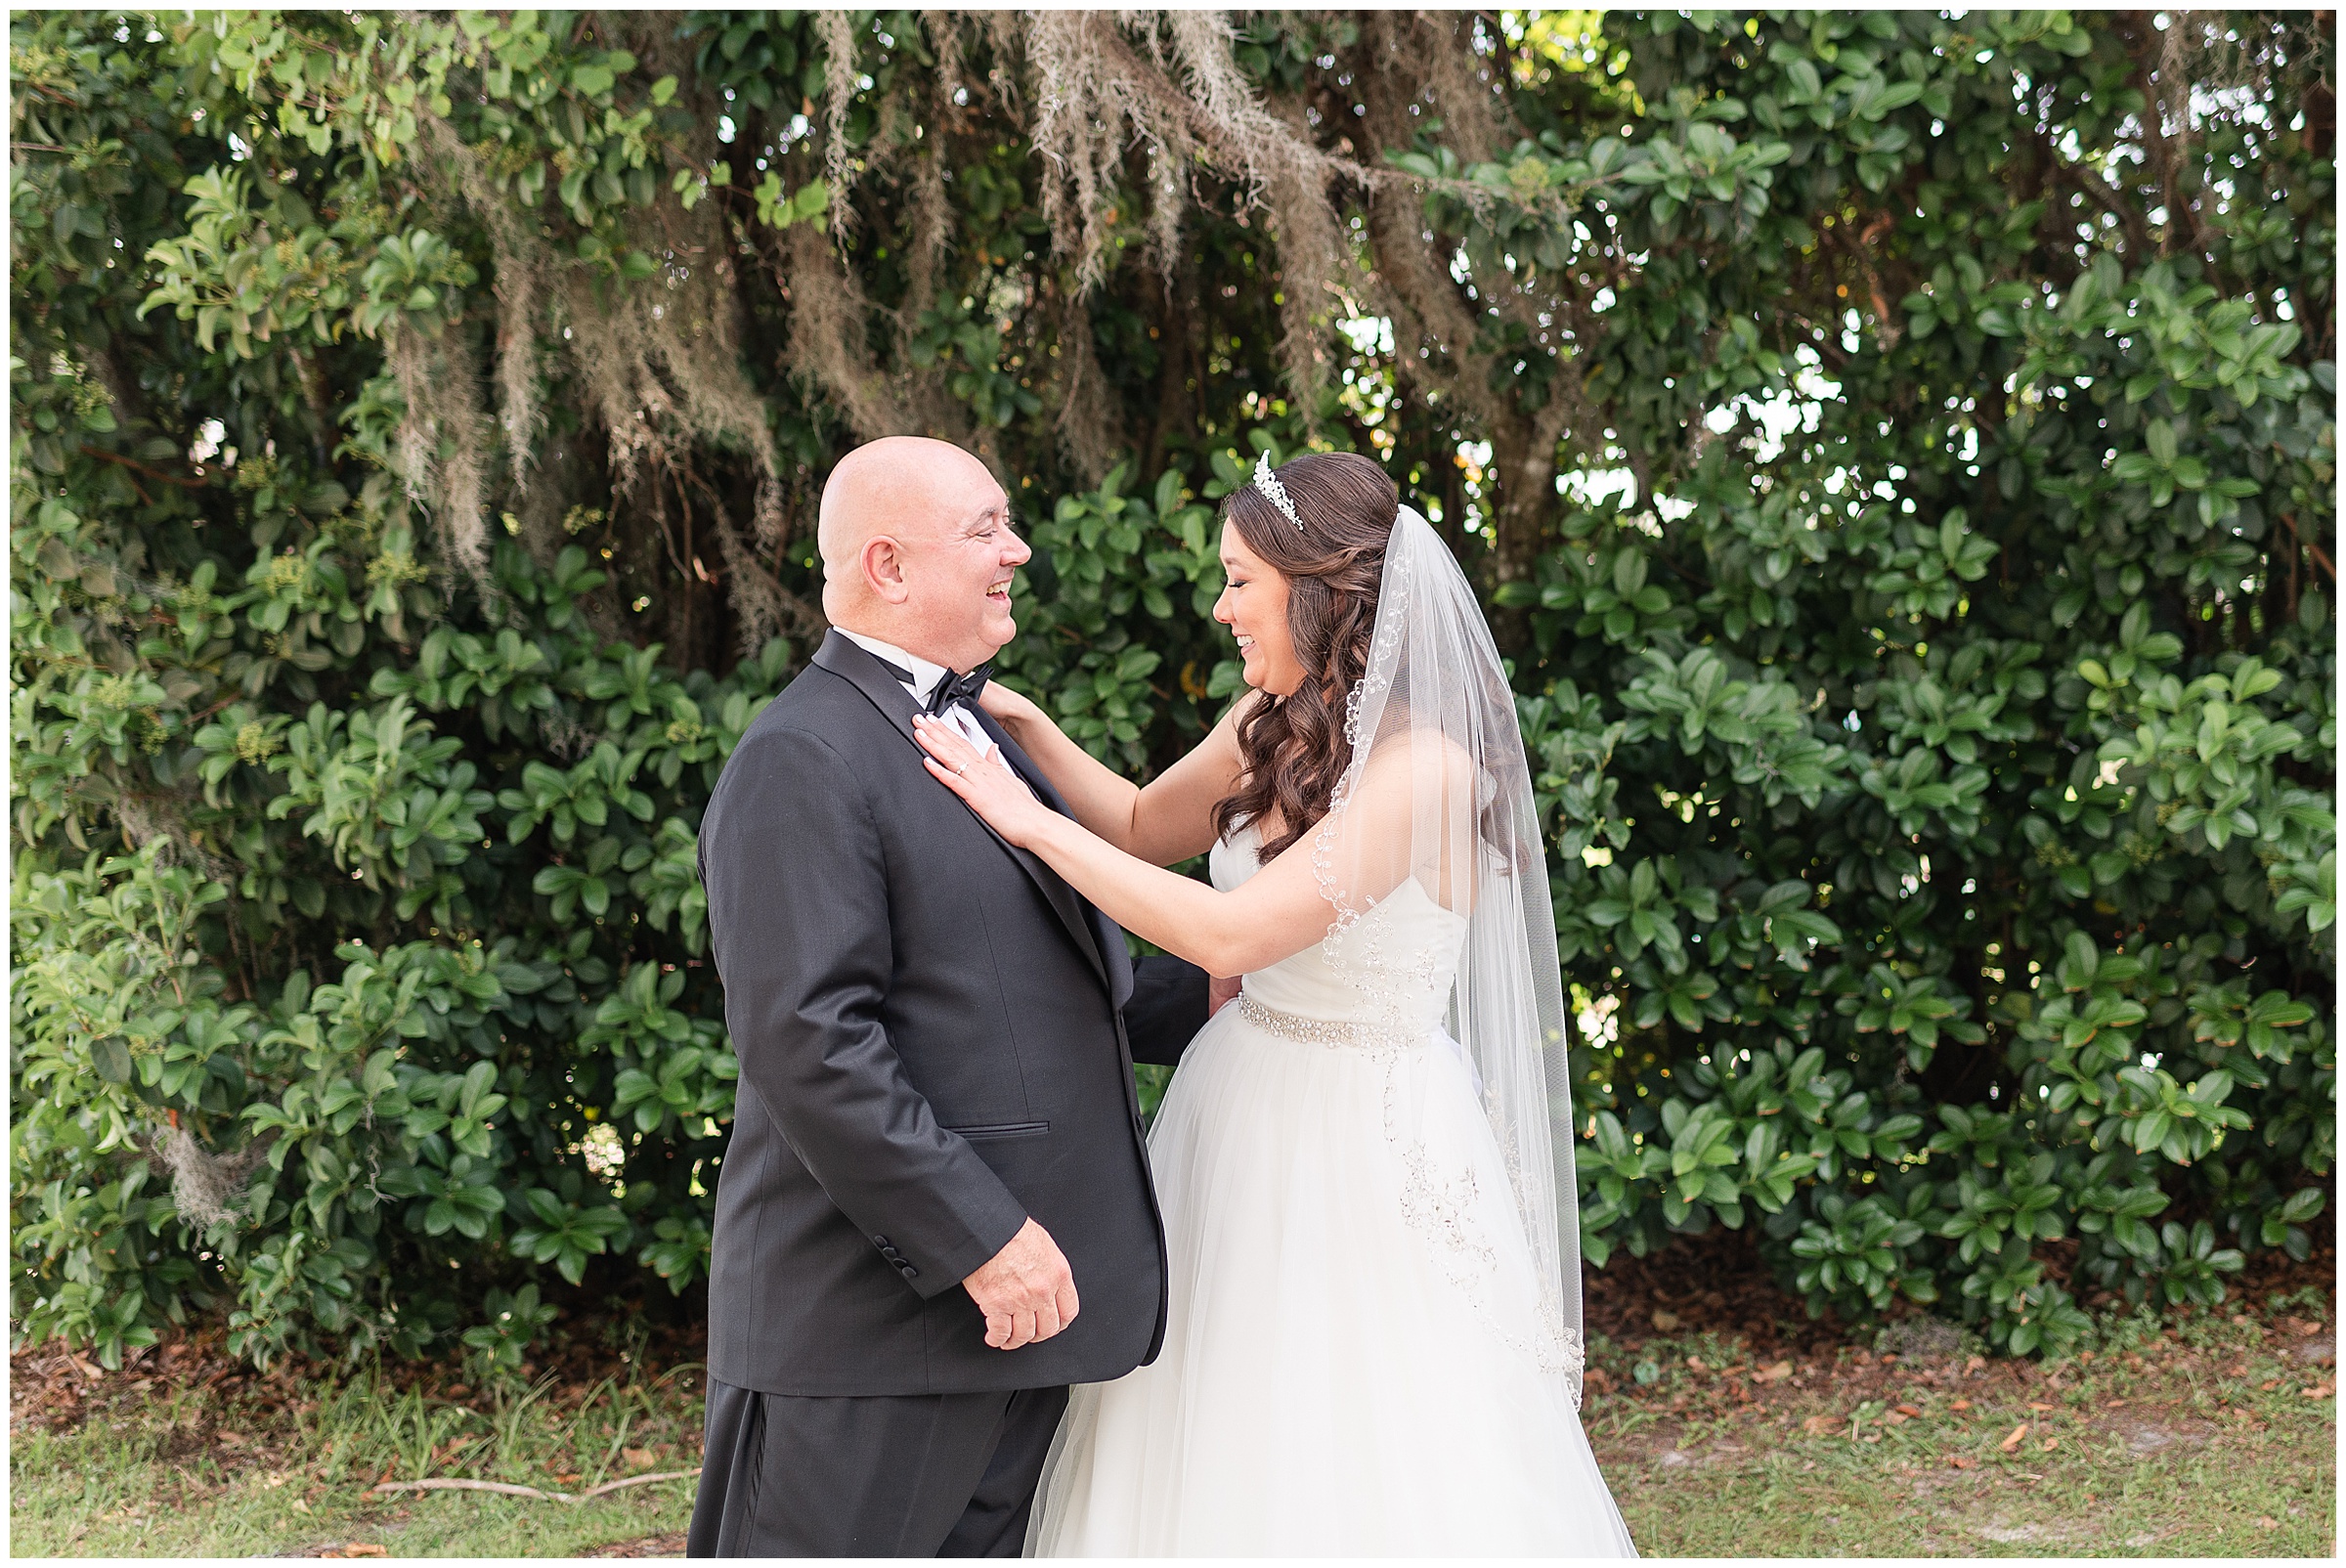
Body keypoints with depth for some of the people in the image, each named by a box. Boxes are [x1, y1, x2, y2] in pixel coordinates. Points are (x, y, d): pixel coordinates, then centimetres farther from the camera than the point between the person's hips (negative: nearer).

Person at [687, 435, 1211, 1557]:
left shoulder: (976, 736, 18)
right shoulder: (800, 761, -14)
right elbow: (806, 1039, -22)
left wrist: (1209, 1000, 18)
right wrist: (981, 1239, -22)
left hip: (1021, 1292, 9)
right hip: (872, 1322, -9)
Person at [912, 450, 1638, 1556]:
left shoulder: (1425, 766, -22)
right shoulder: (1271, 724, 2)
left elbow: (1230, 933, -29)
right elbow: (1148, 829, 21)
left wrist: (1028, 819, -23)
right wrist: (1026, 727, 7)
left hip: (1363, 1139, -7)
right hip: (1241, 1110, 7)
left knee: (1362, 1474, 4)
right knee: (1224, 1462, 15)